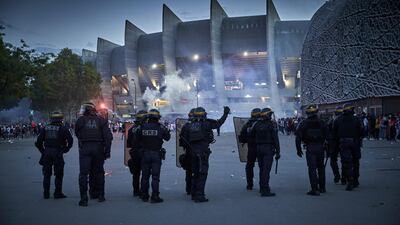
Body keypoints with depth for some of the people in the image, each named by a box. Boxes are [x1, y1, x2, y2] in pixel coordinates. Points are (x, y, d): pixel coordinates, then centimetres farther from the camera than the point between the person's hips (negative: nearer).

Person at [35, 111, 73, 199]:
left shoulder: (45, 128, 10)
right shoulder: (63, 128, 0)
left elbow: (38, 142, 9)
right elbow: (70, 140, -8)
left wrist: (43, 151, 16)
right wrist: (65, 150, 4)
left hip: (47, 152, 4)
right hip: (57, 153, -3)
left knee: (47, 174, 12)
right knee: (59, 174, 4)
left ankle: (46, 193, 14)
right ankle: (58, 193, 4)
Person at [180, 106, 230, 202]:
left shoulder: (190, 125, 8)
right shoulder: (205, 124, -8)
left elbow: (182, 135, 7)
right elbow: (218, 123, -7)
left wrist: (189, 146, 13)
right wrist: (225, 114, 3)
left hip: (193, 151, 6)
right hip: (203, 151, -6)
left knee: (194, 172, 16)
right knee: (202, 173, -2)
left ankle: (194, 194, 23)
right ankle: (199, 195, -6)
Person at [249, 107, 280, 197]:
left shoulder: (256, 124, 5)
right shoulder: (271, 125, -9)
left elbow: (251, 135, 9)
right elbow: (275, 139, -11)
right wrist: (278, 152, -8)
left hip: (258, 148, 5)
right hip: (268, 149, -5)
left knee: (262, 169, 17)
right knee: (266, 169, -7)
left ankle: (262, 188, 27)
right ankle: (265, 190, -10)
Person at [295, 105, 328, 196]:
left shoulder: (304, 123, -3)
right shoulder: (321, 123, 5)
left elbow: (298, 137, -5)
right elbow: (326, 136, 6)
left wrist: (299, 149, 1)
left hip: (310, 148, -3)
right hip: (320, 147, 3)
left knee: (312, 168, -1)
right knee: (321, 167, 17)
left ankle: (315, 189, -3)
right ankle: (322, 188, 25)